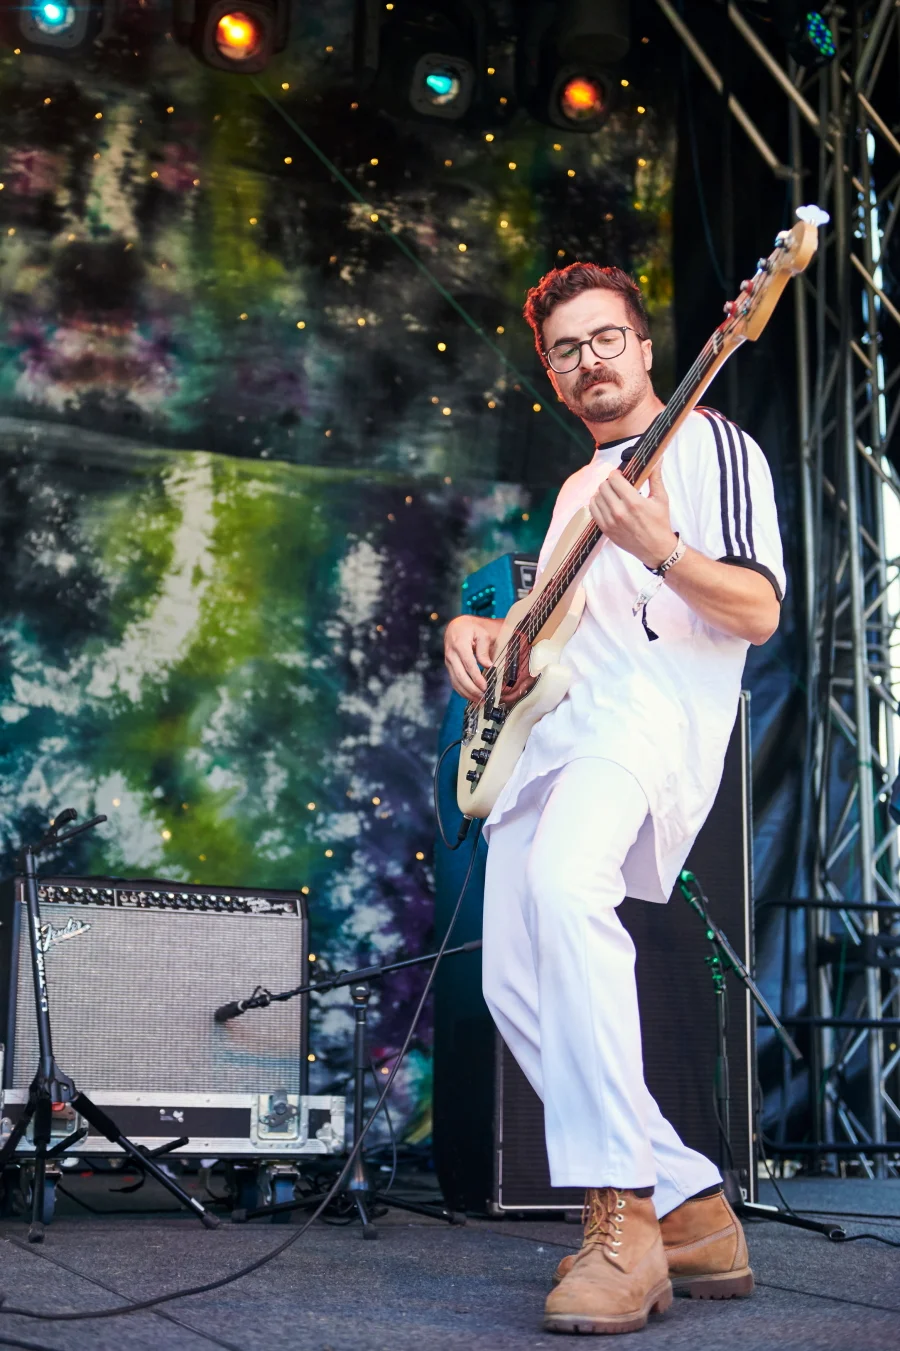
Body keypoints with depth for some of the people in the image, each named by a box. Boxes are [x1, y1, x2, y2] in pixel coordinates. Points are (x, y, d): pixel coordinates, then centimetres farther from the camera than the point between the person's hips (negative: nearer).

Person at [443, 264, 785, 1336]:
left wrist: (658, 548, -23)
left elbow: (758, 611, -6)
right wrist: (476, 629, 15)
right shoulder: (575, 487, 30)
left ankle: (622, 1209, -35)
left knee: (562, 883, -38)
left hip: (652, 713, -9)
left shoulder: (709, 442, 6)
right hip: (546, 732, 9)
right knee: (516, 988, -1)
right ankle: (689, 1208, 8)